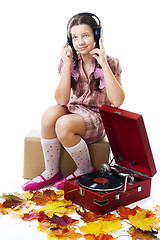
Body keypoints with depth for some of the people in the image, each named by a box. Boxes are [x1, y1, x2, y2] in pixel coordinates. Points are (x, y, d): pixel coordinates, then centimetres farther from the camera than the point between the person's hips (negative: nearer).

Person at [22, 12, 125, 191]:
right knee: (50, 113, -28)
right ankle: (51, 172, -12)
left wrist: (104, 64, -22)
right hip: (74, 112, 4)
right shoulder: (69, 63, 1)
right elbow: (61, 101, -11)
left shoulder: (110, 64, -7)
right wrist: (67, 65, -15)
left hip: (97, 120, -3)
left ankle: (86, 170, -6)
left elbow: (117, 101, -22)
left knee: (64, 124, -32)